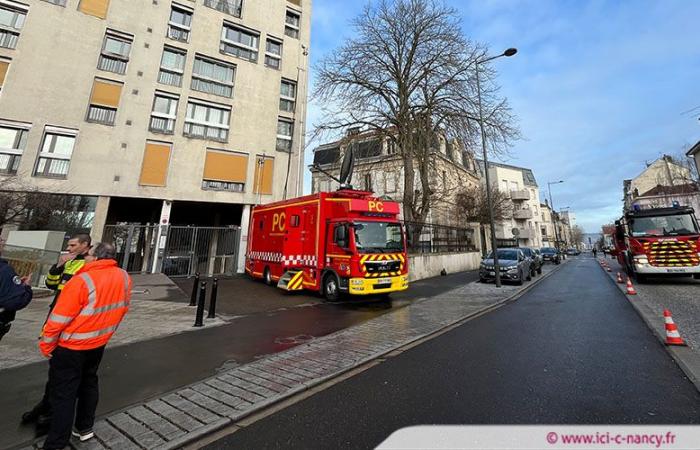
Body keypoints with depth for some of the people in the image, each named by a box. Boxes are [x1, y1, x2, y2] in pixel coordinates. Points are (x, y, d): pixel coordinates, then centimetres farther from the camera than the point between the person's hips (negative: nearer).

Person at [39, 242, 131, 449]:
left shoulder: (83, 281, -26)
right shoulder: (124, 277, -7)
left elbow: (59, 318, -19)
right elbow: (122, 308, 5)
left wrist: (46, 344, -4)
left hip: (70, 347, -6)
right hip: (98, 345, 6)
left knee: (63, 394, 7)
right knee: (89, 384, 23)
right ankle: (85, 428, 36)